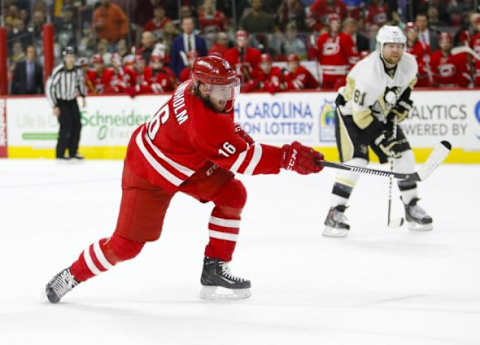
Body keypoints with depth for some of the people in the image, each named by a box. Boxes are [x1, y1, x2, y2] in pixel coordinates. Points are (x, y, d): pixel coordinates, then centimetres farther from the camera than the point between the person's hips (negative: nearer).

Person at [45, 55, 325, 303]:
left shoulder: (200, 88, -14)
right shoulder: (202, 122, -40)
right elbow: (243, 159, -37)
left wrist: (238, 135, 7)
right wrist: (289, 157, -37)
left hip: (188, 162, 9)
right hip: (148, 173, -9)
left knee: (233, 194, -6)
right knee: (127, 244, -7)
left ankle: (215, 267, 2)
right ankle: (73, 275, 15)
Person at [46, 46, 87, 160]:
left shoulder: (77, 70, -6)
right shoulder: (59, 71, -24)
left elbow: (80, 82, 17)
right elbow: (49, 87, -20)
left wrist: (83, 96, 13)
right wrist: (54, 106, -19)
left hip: (72, 101, 6)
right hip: (60, 102, -6)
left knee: (77, 125, 1)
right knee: (66, 126, -14)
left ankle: (73, 152, 15)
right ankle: (60, 154, -2)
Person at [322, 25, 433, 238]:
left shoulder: (409, 63, -14)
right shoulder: (368, 72, -35)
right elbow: (360, 113, -30)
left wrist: (401, 105, 2)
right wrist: (382, 138, -28)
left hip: (381, 112, 7)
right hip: (351, 111, -7)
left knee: (404, 155, 1)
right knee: (356, 160, -21)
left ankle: (411, 208, 15)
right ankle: (335, 213, -15)